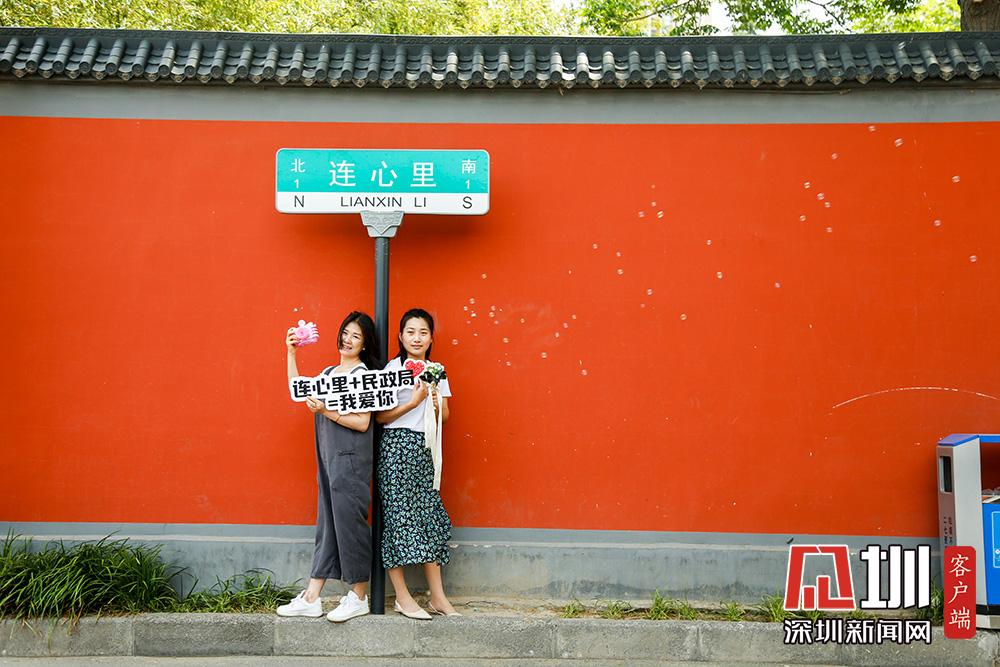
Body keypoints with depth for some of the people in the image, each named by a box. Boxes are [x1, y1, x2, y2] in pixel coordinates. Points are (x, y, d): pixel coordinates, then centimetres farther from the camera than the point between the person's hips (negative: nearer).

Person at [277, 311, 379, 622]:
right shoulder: (329, 372, 16)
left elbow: (362, 423, -14)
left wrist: (326, 411, -18)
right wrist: (291, 353, 12)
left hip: (351, 458, -8)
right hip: (329, 457, 8)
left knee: (348, 522, -3)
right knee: (326, 524, 9)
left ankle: (359, 597, 8)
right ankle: (311, 599, 12)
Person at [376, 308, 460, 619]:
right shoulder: (393, 368, -4)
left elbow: (445, 416, 14)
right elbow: (381, 416, -9)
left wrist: (435, 404, -7)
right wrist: (414, 401, -18)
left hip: (424, 449, 6)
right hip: (397, 446, -5)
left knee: (429, 515, 4)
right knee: (398, 515, -5)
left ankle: (438, 596, 7)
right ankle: (402, 597, 0)